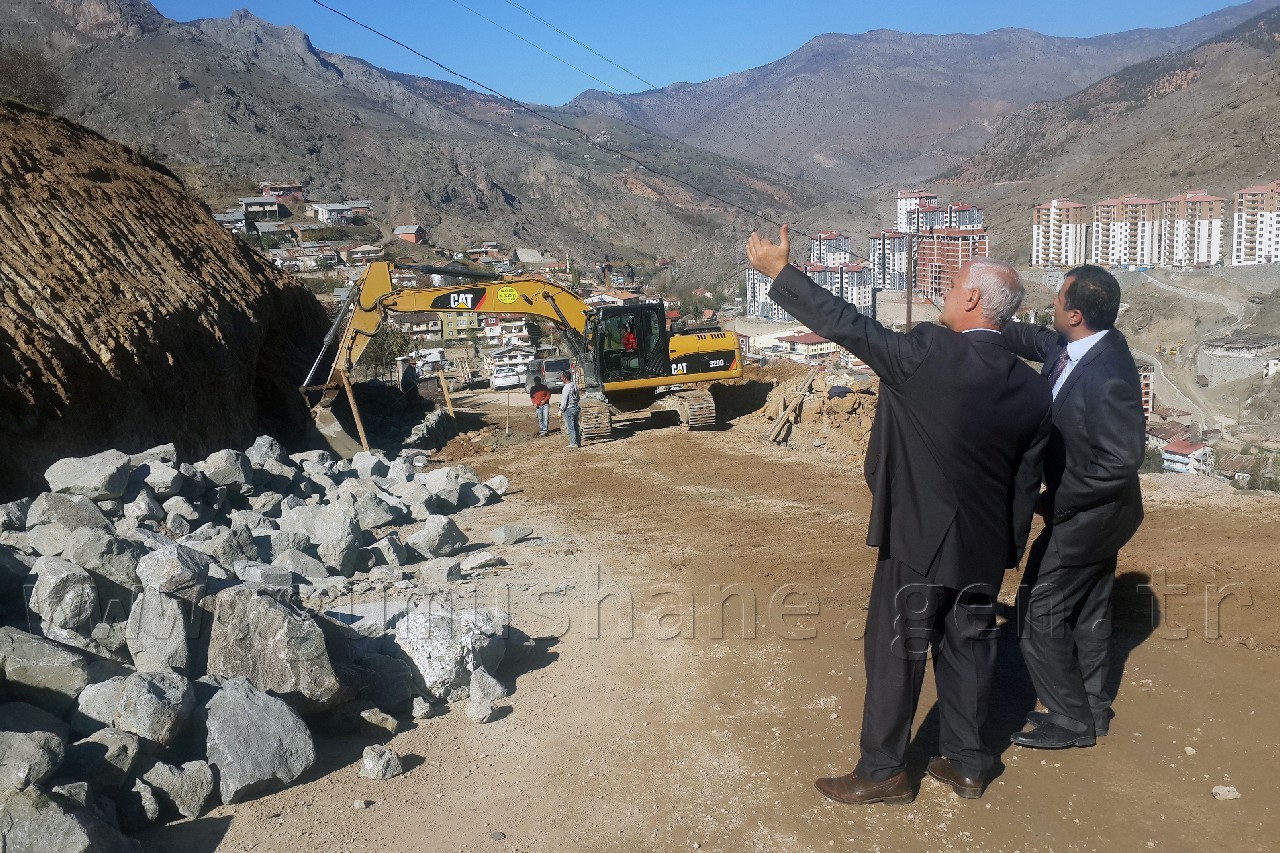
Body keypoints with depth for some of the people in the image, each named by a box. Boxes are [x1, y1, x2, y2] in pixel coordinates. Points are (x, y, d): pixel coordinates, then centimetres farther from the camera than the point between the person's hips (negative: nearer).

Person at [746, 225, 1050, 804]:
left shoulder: (927, 354, -20)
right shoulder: (1032, 389, -1)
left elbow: (843, 323, -16)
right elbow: (1027, 483, 6)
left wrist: (779, 271, -6)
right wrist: (1010, 549, 18)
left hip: (918, 542, -5)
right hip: (985, 550, 6)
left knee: (895, 655, 7)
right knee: (967, 652, 18)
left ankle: (882, 772, 20)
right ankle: (967, 764, 32)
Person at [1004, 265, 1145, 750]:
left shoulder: (1108, 377, -31)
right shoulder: (1068, 346, -6)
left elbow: (1122, 460, -30)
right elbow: (1032, 340, 12)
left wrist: (1057, 500, -22)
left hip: (1086, 513, -9)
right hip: (1090, 509, 9)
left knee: (1040, 608, 1)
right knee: (1087, 609, 20)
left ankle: (1072, 720, 15)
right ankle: (1091, 709, 36)